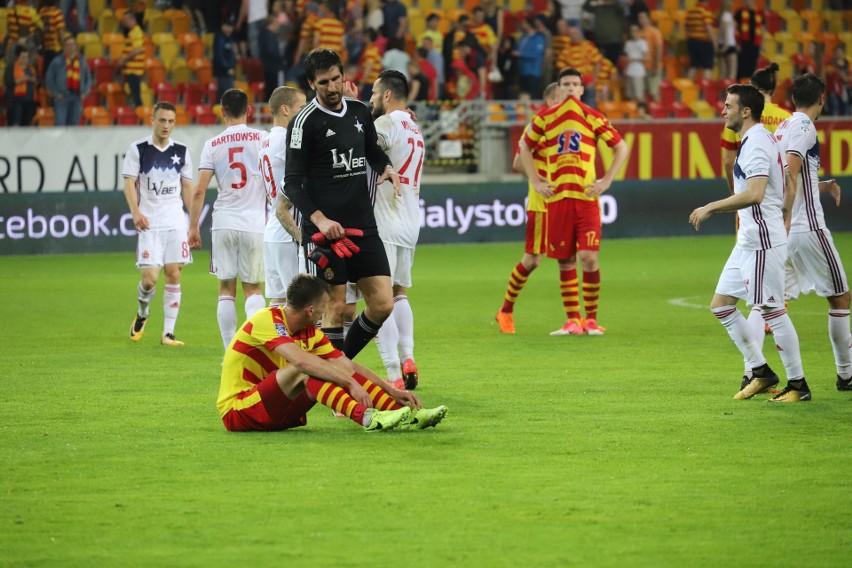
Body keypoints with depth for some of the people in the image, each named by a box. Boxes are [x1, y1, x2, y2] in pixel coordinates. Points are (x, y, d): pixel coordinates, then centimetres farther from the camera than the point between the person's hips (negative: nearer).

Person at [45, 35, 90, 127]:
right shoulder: (57, 61, 3)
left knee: (74, 123, 3)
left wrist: (84, 92, 6)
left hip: (77, 98, 3)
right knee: (60, 124, -13)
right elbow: (49, 79, 5)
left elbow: (88, 78, 20)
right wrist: (55, 93, -4)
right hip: (62, 98, -3)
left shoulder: (82, 61, 13)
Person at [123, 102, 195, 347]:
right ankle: (142, 314, 23)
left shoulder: (181, 151, 9)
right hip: (148, 224, -3)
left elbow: (187, 186, 15)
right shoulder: (138, 149, 0)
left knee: (174, 275, -3)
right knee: (149, 278, -10)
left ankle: (168, 333, 2)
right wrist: (136, 212, -17)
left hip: (176, 223, 3)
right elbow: (129, 183, -3)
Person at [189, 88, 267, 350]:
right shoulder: (262, 139, 0)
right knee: (254, 288, 8)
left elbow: (199, 190, -1)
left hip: (224, 222, 1)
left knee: (226, 289, 8)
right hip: (254, 223, -1)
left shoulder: (213, 144, 2)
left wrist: (193, 227, 6)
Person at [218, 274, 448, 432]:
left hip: (278, 413, 8)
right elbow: (301, 360, -34)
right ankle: (367, 418, -44)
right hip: (238, 412, -8)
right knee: (303, 370, -31)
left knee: (340, 368, -6)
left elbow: (349, 366, 8)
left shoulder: (310, 333, 8)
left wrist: (394, 392, -1)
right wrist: (350, 383, -36)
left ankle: (404, 415, -17)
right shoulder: (267, 320, -19)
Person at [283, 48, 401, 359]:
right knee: (335, 307, -6)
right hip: (326, 229, -6)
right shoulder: (306, 121, -8)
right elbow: (292, 183, -10)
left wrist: (386, 167, 6)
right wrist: (319, 219, -21)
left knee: (382, 304, 2)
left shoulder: (359, 111, 11)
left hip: (363, 227, 6)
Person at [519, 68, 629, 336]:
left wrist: (606, 181, 0)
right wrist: (535, 181, 9)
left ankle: (591, 319, 0)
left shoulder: (593, 117, 4)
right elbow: (525, 147, 20)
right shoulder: (545, 118, 7)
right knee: (565, 261, 2)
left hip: (587, 197, -2)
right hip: (557, 198, 2)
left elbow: (622, 148, 9)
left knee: (589, 257, -11)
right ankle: (572, 321, 9)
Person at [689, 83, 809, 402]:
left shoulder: (756, 143, -17)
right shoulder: (755, 140, 15)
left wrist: (711, 208, -24)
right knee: (721, 305, 10)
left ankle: (798, 385, 0)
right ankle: (760, 372, 16)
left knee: (771, 310, -7)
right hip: (748, 242, 11)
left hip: (763, 241, -11)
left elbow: (754, 194, -29)